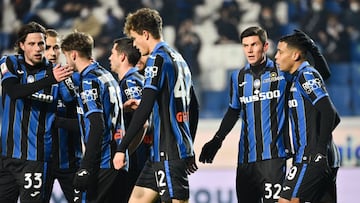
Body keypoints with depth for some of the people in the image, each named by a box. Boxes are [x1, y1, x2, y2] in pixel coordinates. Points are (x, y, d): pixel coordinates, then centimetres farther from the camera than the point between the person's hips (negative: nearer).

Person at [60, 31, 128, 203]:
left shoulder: (89, 81, -11)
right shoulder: (107, 76, 17)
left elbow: (97, 127, -20)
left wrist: (85, 168, -21)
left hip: (101, 163, -9)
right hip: (117, 161, 9)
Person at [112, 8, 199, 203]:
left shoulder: (157, 59, -11)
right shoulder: (179, 59, 17)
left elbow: (144, 109, -19)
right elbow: (193, 108, 22)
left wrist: (122, 148, -17)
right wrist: (189, 149, 27)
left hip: (168, 152, -10)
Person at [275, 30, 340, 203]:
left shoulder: (307, 75, -9)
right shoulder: (298, 78, 21)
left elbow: (328, 111, -20)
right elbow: (335, 118, 26)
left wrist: (320, 149, -19)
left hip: (310, 157, -10)